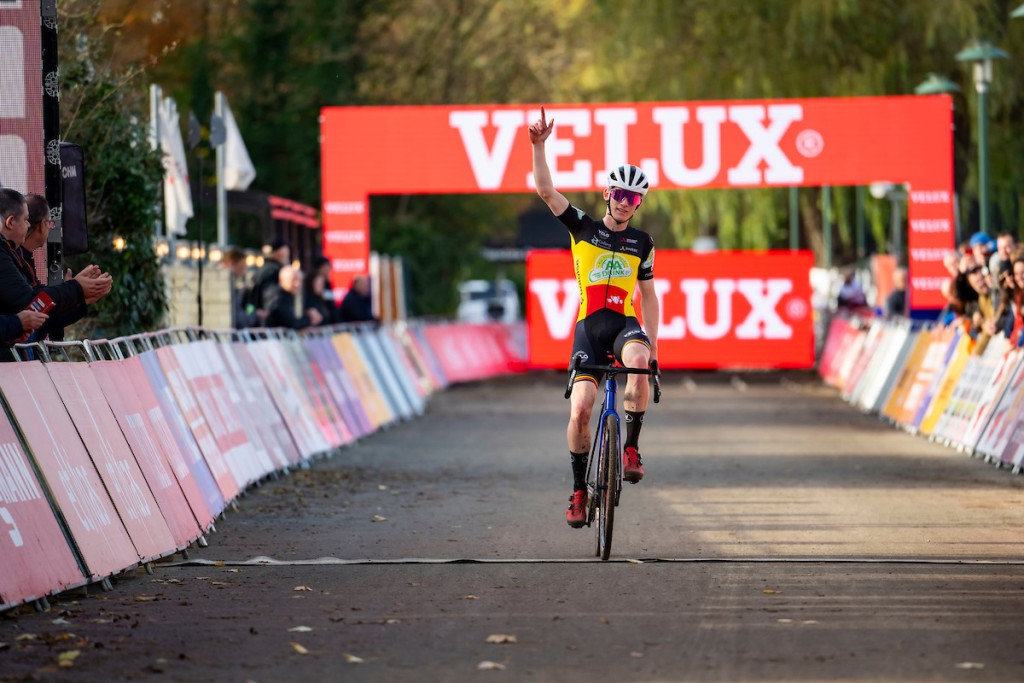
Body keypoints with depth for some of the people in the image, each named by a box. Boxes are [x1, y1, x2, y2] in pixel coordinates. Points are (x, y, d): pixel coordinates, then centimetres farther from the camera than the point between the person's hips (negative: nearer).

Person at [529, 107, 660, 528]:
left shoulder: (642, 243, 11)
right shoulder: (583, 227, 7)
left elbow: (648, 295, 17)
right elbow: (546, 190, -5)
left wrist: (652, 343, 9)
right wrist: (539, 146, -18)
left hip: (625, 324, 0)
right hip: (589, 326, 0)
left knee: (638, 361, -35)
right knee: (580, 408, -12)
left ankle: (632, 448, -22)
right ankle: (579, 490, 3)